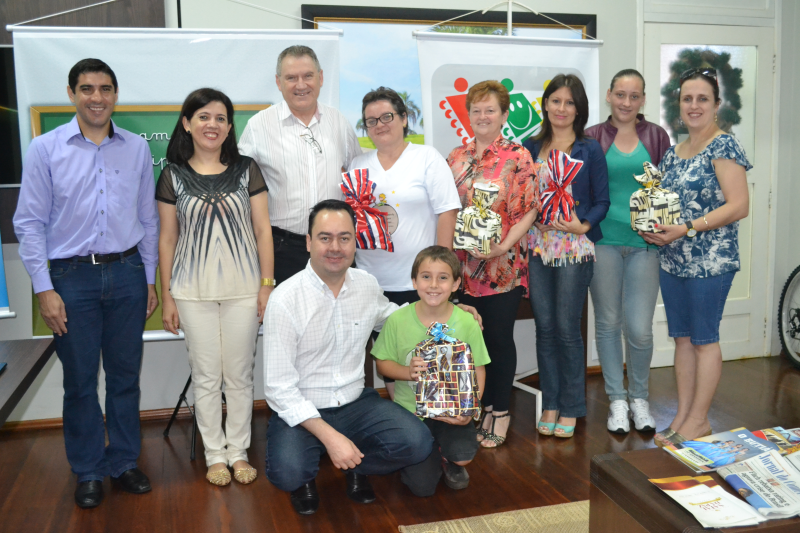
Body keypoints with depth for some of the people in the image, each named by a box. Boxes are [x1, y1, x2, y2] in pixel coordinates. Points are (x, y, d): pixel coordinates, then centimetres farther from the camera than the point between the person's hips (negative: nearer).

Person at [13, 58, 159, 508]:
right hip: (72, 275, -2)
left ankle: (124, 462, 28)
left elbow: (148, 218, 9)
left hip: (127, 272, 2)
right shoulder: (46, 149, -2)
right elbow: (29, 223, -2)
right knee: (80, 380, 9)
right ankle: (89, 471, 25)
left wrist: (150, 279, 8)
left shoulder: (137, 149, 4)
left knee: (125, 375, 12)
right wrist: (44, 289, -7)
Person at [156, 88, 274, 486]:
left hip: (242, 288, 0)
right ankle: (215, 454, 22)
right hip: (193, 292, 0)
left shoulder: (246, 171, 3)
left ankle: (239, 452, 23)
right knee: (206, 375, 7)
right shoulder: (173, 176, 3)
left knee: (239, 374, 8)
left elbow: (262, 231, 3)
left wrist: (267, 284, -2)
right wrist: (167, 297, 2)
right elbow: (167, 239, 4)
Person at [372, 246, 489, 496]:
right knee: (422, 486, -8)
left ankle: (451, 462, 14)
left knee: (463, 455, -26)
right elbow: (383, 363, 0)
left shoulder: (466, 323, -9)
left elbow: (478, 370, -4)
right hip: (411, 410, 0)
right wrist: (407, 372, -20)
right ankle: (432, 454, 29)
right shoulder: (397, 320, -10)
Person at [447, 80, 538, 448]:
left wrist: (504, 246, -17)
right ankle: (479, 404, 26)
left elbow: (528, 210, -6)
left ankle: (499, 411, 18)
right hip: (464, 264, 4)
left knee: (499, 337, 4)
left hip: (503, 264, -4)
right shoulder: (456, 158, 10)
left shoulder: (518, 157, -3)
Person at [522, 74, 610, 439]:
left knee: (567, 328, 0)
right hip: (538, 246, 3)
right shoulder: (530, 148, 10)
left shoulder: (590, 150, 2)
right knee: (544, 327, 6)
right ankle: (550, 403, 19)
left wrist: (583, 224, -16)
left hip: (575, 248, -3)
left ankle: (571, 408, 14)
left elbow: (602, 200, 1)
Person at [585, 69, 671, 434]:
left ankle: (639, 398, 21)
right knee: (608, 323, 8)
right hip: (603, 241, 0)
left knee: (639, 329, -2)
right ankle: (616, 400, 23)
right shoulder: (592, 138, 5)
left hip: (644, 243, 0)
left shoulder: (656, 137, 7)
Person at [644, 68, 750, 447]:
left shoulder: (724, 146, -8)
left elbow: (739, 206, -16)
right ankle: (682, 416, 21)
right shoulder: (673, 153, 14)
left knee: (704, 338, 1)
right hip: (673, 259, 7)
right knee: (682, 337, 11)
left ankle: (698, 420, 12)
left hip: (710, 259, -7)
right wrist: (652, 227, 0)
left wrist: (687, 228, -21)